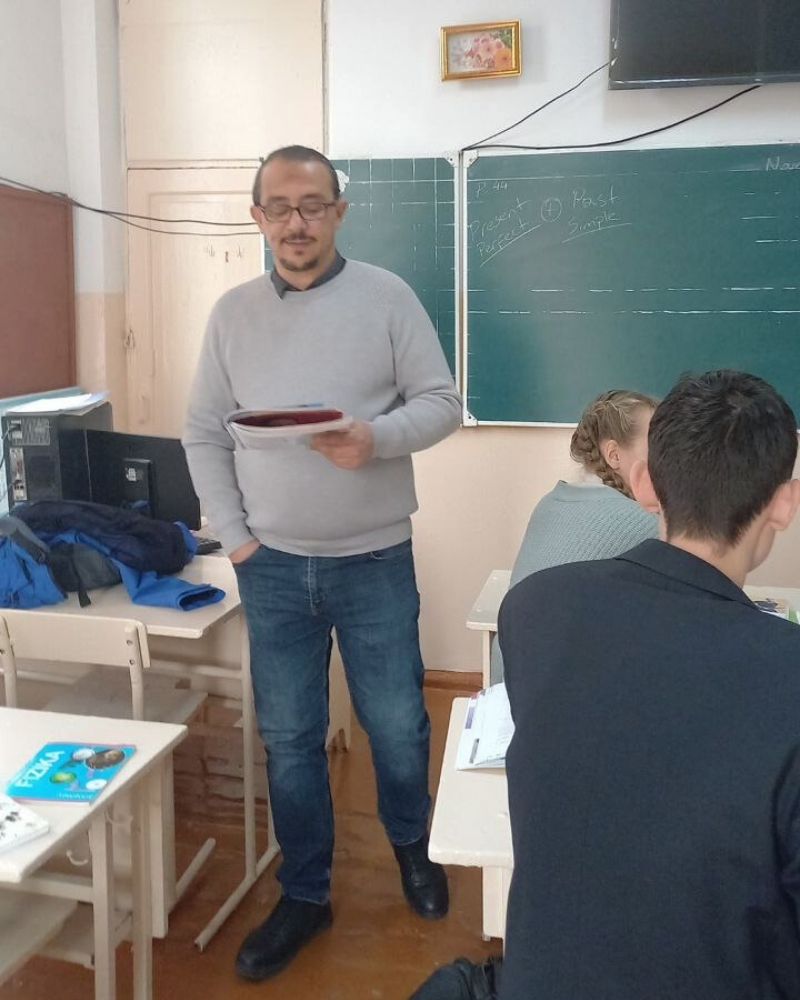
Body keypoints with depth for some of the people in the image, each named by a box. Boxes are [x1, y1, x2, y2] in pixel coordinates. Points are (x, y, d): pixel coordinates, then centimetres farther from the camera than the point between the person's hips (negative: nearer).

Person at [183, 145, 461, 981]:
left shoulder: (386, 296, -4)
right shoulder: (232, 312, 4)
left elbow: (441, 403, -5)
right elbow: (203, 432, 6)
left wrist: (377, 439, -24)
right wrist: (231, 534, -1)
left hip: (373, 561, -2)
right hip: (271, 566, 2)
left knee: (396, 723, 12)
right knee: (288, 737, 11)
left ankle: (410, 844, 42)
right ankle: (304, 895, 31)